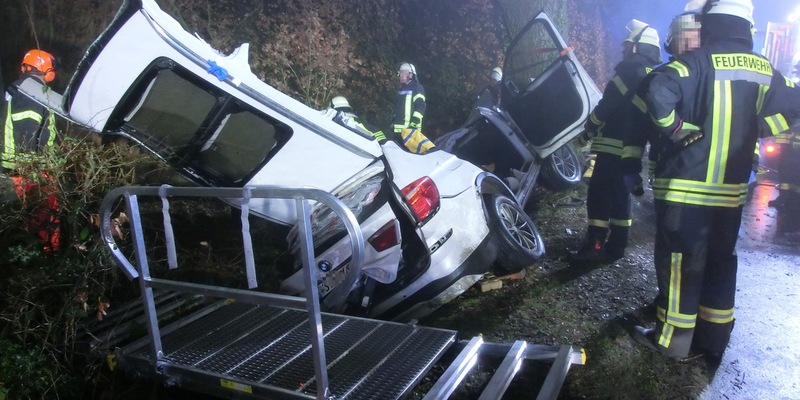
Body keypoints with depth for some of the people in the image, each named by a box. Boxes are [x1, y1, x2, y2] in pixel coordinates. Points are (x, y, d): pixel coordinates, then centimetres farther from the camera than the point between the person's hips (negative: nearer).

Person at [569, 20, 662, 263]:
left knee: (599, 194, -8)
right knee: (620, 195, 13)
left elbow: (609, 103, -14)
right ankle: (616, 246, 16)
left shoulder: (630, 69, -10)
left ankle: (595, 246, -10)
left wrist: (589, 127, 0)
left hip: (613, 144, -9)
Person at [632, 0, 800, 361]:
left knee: (679, 264, 4)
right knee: (720, 264, 16)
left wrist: (674, 128, -16)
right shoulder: (764, 71, 8)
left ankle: (672, 340, 15)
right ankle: (713, 341, 27)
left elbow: (658, 93, -30)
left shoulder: (697, 62, -12)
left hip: (684, 188, -6)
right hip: (730, 191, 6)